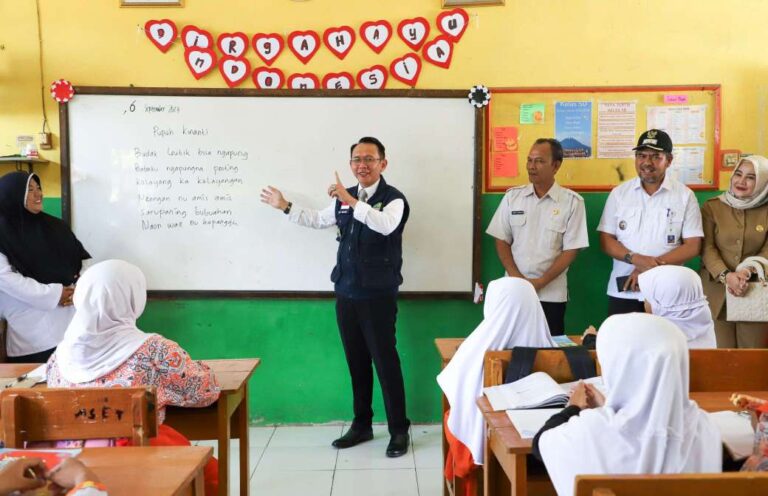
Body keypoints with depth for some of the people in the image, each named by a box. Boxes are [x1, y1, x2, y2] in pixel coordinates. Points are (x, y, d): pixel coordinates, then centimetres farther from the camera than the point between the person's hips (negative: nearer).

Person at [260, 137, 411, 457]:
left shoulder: (394, 199, -9)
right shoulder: (343, 199, 11)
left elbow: (385, 225, -31)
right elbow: (318, 220, 27)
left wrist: (351, 201, -32)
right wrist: (285, 207, 28)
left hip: (378, 295, -6)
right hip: (346, 293, 6)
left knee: (385, 362, -2)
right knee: (356, 361, 14)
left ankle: (399, 431, 11)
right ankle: (361, 425, 27)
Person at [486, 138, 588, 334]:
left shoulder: (572, 201, -3)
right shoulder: (513, 196, 4)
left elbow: (571, 250, -5)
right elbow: (502, 241, 5)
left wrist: (541, 282, -11)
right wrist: (516, 278, -7)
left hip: (552, 294, -2)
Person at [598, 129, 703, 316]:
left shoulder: (685, 195, 0)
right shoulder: (619, 193, 4)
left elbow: (693, 246, -4)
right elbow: (606, 240, 2)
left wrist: (653, 267, -15)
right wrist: (635, 259, -16)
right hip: (623, 291, 1)